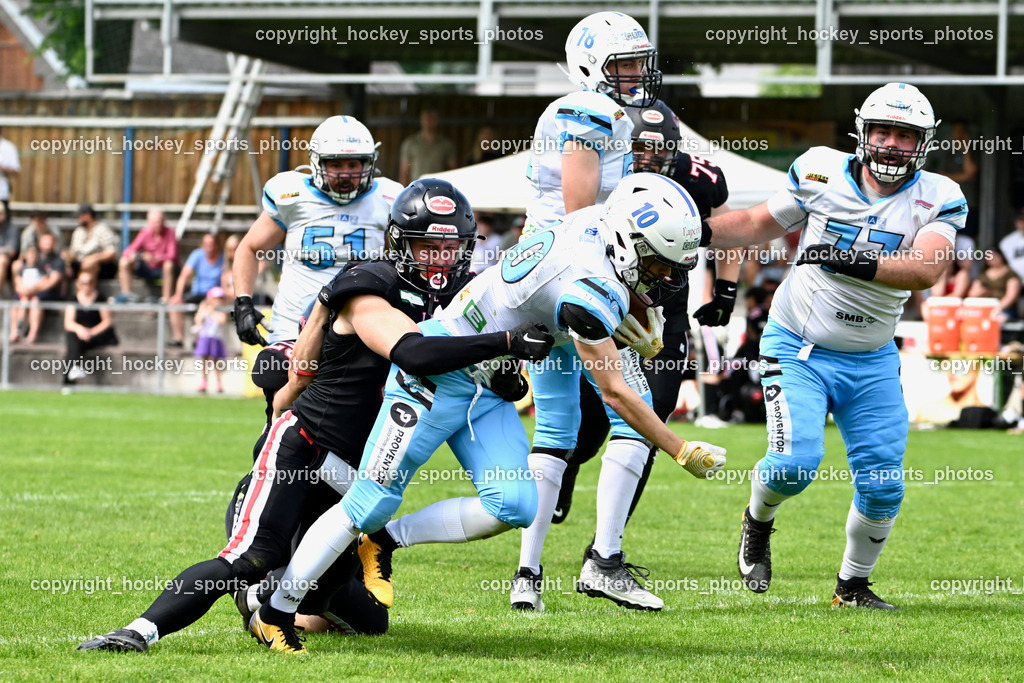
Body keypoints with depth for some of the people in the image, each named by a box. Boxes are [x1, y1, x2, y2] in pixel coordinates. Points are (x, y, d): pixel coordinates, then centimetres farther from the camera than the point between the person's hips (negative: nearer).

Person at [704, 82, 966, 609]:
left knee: (883, 485, -1)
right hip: (797, 348, -2)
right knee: (795, 462, -20)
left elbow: (927, 270, -26)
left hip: (871, 362, 2)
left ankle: (853, 585, 23)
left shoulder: (936, 200, -8)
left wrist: (854, 262, -39)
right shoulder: (822, 172, -6)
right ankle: (758, 522, 14)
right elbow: (758, 224, 9)